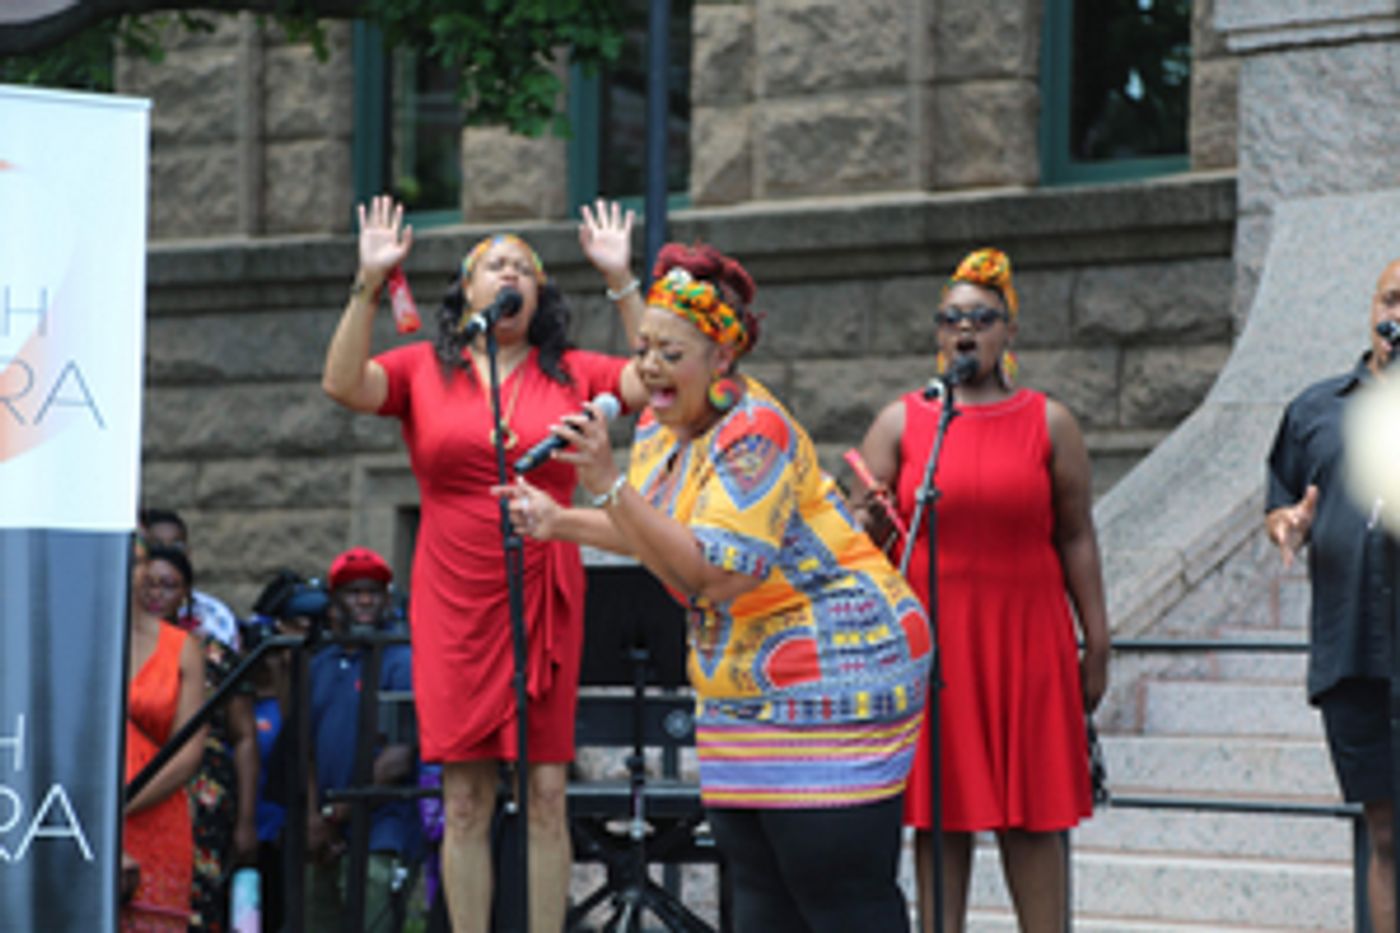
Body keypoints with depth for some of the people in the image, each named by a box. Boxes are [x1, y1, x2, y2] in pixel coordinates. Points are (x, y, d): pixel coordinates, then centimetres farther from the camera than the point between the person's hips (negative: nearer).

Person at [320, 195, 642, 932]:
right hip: (454, 604, 0)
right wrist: (368, 284, -14)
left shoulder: (571, 375, 8)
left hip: (542, 603, 0)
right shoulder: (423, 370, 7)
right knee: (465, 800, 1)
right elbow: (343, 384, -8)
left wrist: (621, 281, -6)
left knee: (546, 794, -1)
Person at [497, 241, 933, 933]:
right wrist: (561, 522, 14)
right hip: (743, 687, 10)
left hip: (834, 664, -10)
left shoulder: (756, 434, -20)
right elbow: (659, 535, 26)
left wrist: (609, 486, -32)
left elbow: (713, 574, -30)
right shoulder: (663, 427, 7)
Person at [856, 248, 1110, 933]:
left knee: (1032, 813, -1)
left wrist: (1096, 645, 3)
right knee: (941, 812, 0)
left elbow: (1076, 539, 7)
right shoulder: (901, 421, 8)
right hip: (929, 639, 0)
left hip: (1025, 639, 0)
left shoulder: (1049, 424, 8)